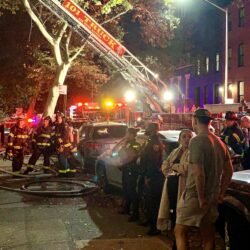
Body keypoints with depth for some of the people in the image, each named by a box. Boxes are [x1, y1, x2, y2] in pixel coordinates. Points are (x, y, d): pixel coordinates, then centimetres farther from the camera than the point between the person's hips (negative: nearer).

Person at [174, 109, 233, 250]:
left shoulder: (197, 141, -17)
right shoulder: (219, 142, 8)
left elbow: (198, 173, -24)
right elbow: (229, 170, 12)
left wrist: (201, 198, -16)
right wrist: (221, 194, 15)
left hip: (195, 196, -8)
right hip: (212, 197, 8)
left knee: (180, 232, 2)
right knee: (208, 236, 15)